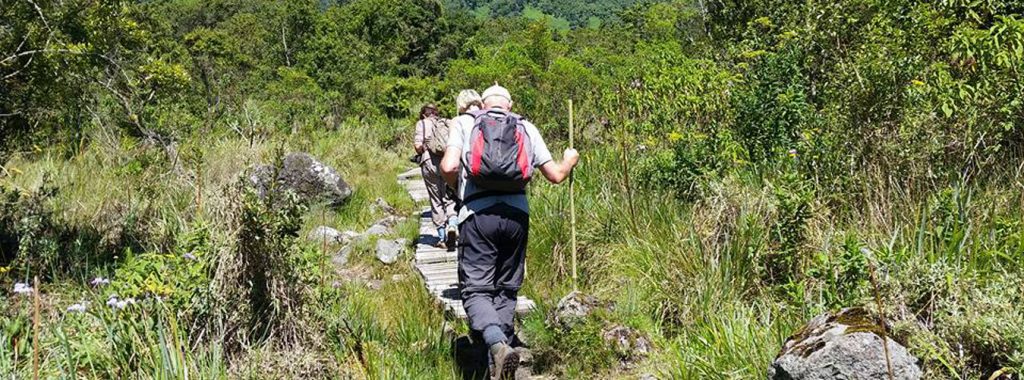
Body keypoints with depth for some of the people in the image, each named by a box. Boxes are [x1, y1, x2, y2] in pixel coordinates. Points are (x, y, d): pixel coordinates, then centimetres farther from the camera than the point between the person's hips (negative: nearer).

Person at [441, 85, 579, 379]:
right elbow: (555, 175, 17)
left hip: (477, 214, -2)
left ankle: (498, 346, -27)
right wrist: (570, 160, 39)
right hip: (517, 214, 3)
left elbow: (448, 167, -4)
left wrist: (456, 184, 19)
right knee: (506, 291, 15)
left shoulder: (464, 123, 10)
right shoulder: (526, 128, 16)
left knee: (476, 291, 0)